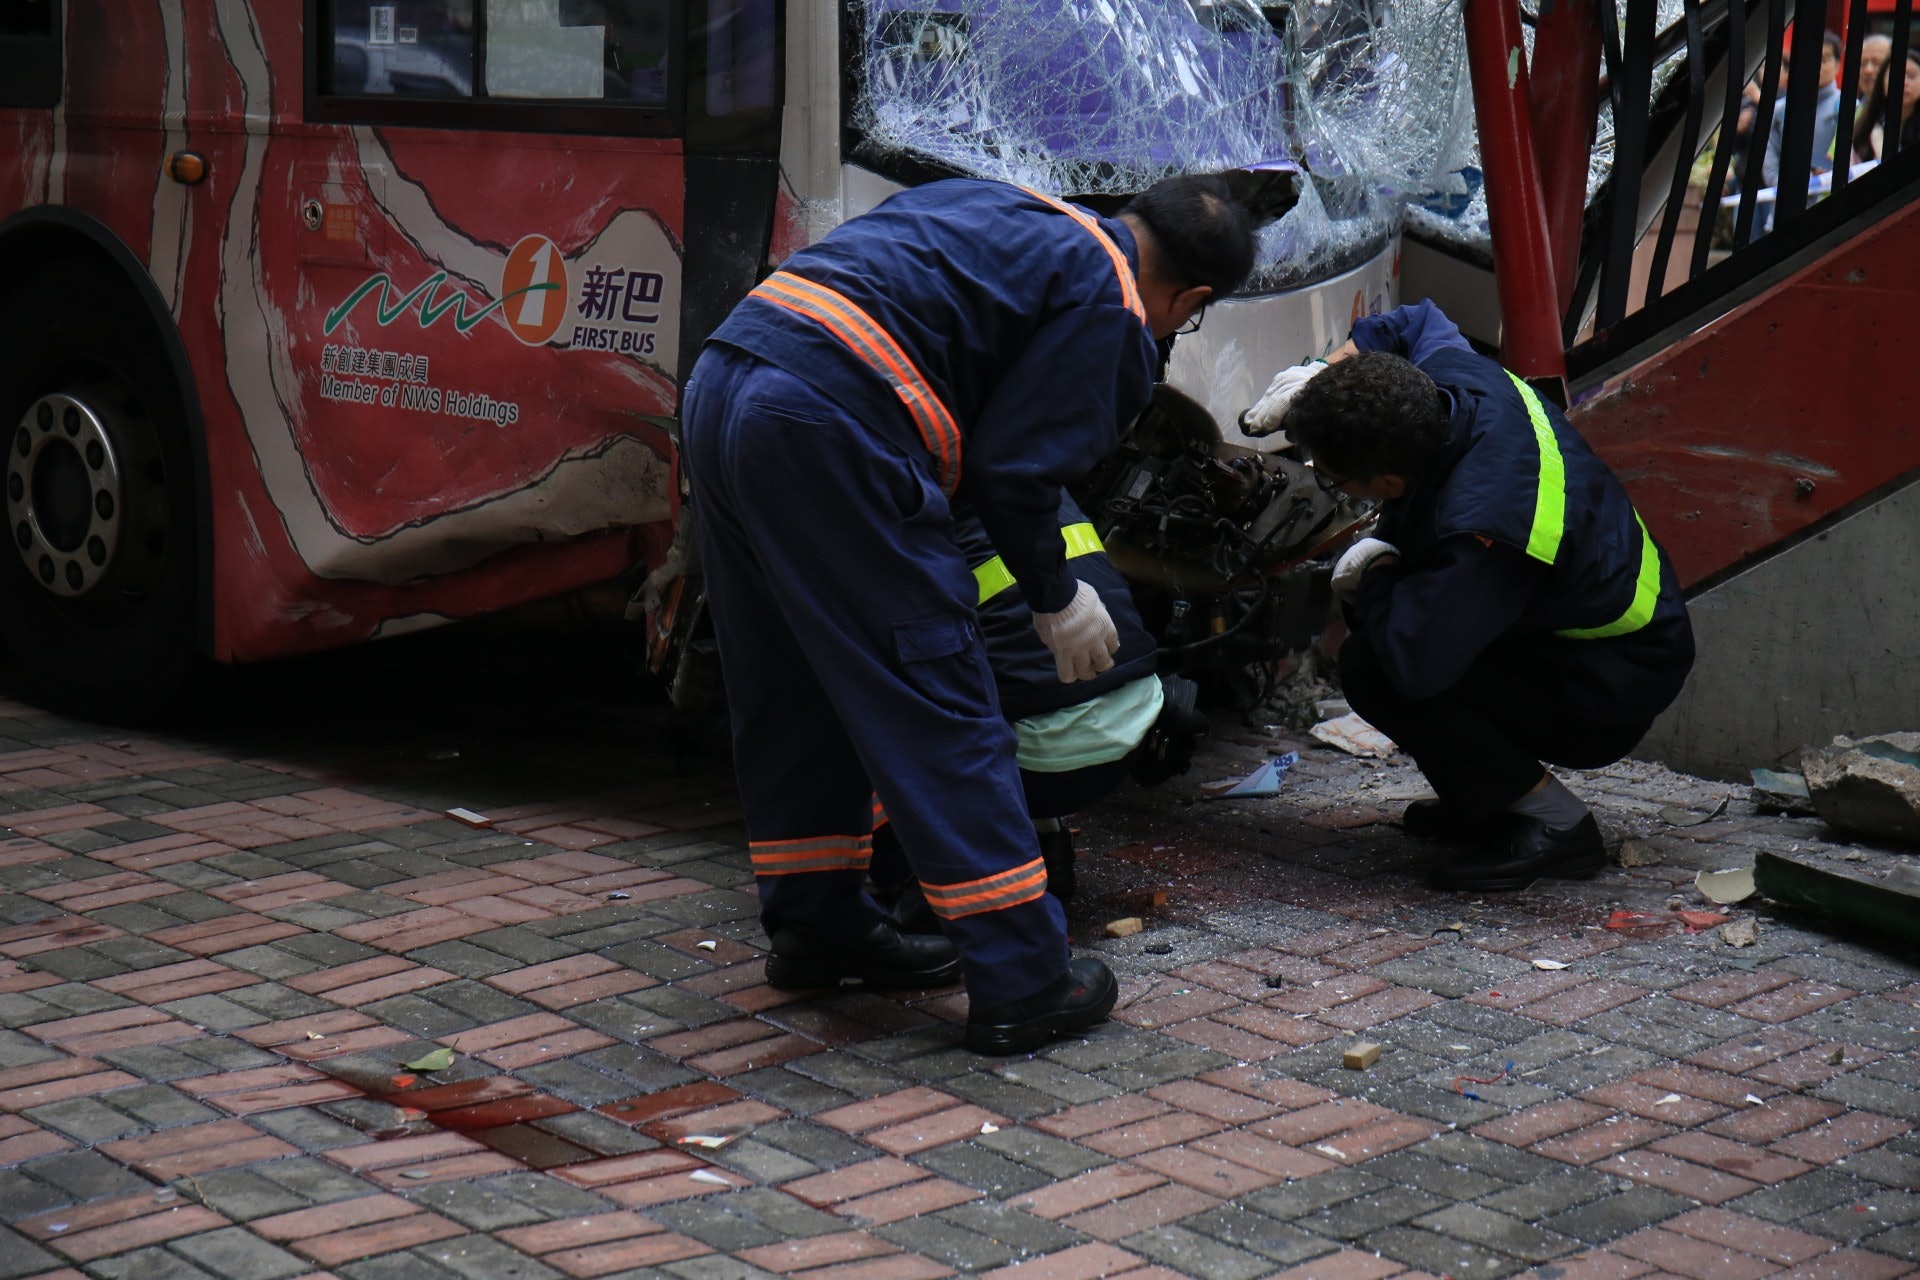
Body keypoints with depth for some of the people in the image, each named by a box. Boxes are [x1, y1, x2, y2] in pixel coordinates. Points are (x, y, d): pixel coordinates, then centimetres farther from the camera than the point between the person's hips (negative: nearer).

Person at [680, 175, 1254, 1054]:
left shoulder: (995, 210, 28)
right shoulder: (1113, 311, 3)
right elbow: (1013, 469, -2)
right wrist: (1055, 599, 14)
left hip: (718, 385, 9)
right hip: (825, 430, -9)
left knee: (791, 692, 20)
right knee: (938, 709, -2)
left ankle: (815, 925, 33)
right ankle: (1022, 982, 3)